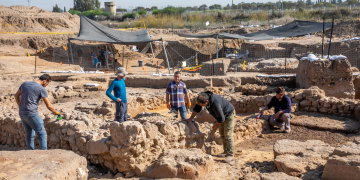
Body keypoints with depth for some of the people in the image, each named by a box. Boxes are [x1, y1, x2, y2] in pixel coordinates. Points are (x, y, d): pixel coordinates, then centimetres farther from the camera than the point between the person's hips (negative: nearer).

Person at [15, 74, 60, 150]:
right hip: (31, 114, -7)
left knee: (29, 134, 16)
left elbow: (16, 95, 19)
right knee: (42, 133, 2)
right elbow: (49, 106, -7)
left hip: (22, 113, 7)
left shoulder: (25, 84, 10)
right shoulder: (42, 89, -10)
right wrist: (56, 112, 9)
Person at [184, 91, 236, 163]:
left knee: (227, 135, -11)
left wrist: (215, 126, -12)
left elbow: (221, 118, -30)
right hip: (222, 115, 9)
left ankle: (230, 155, -6)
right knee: (222, 134, 12)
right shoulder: (204, 97, -17)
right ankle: (226, 152, 20)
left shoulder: (215, 104, -41)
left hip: (229, 114, -9)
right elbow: (197, 107, -1)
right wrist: (190, 119, -4)